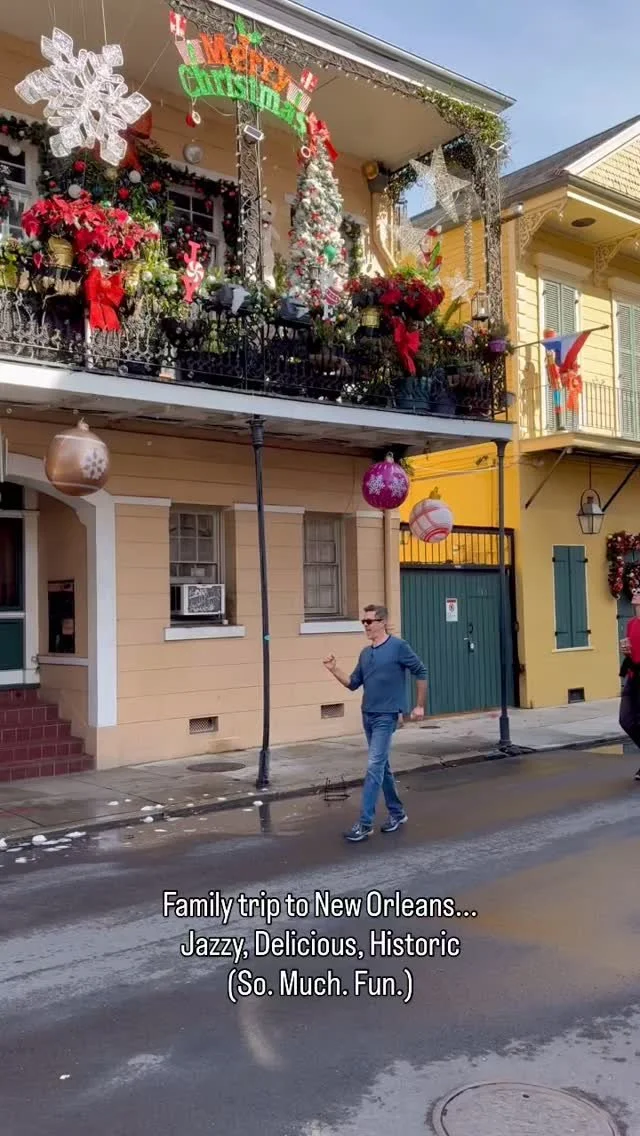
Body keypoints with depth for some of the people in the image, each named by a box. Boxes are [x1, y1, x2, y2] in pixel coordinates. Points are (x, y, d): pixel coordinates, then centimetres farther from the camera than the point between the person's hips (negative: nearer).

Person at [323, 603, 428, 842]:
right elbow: (353, 684, 11)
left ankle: (365, 823, -10)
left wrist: (419, 706, -3)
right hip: (367, 716, 7)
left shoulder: (398, 647, -9)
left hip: (386, 716, -7)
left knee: (374, 767, -11)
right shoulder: (365, 653, 10)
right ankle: (397, 813, 29)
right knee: (382, 766, 15)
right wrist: (334, 670, -5)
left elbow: (421, 672, -3)